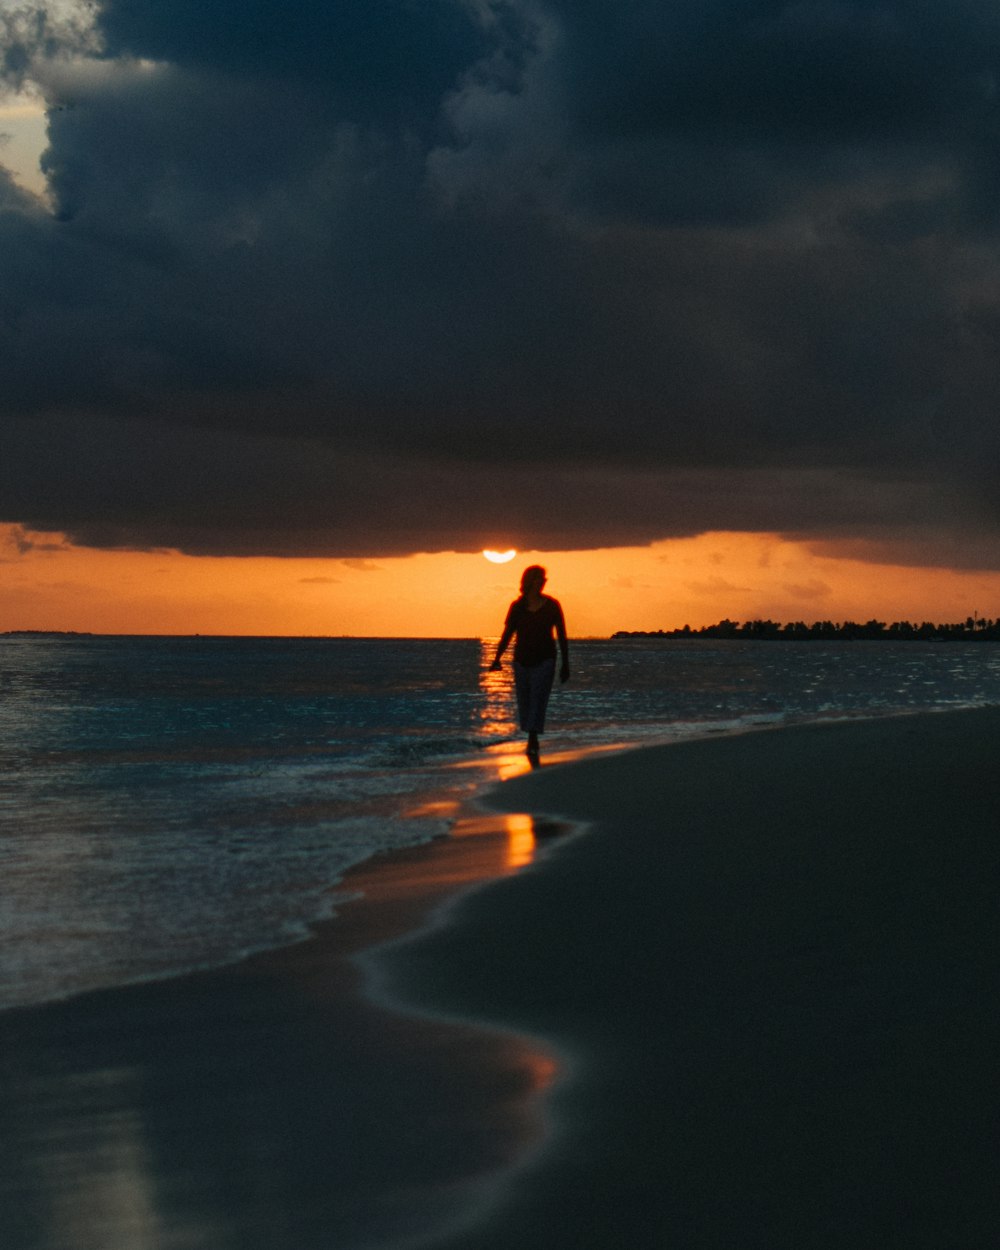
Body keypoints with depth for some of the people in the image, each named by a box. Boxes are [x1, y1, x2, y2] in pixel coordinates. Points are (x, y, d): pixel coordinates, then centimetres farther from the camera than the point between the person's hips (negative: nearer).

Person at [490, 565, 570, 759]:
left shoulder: (552, 605, -1)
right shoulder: (517, 606, 3)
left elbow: (561, 635, 4)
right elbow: (507, 634, 1)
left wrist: (565, 664, 5)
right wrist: (497, 657, -12)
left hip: (544, 661, -2)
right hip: (522, 661, 2)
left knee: (538, 699, -15)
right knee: (524, 701, 7)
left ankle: (532, 744, -22)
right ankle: (532, 740, 25)